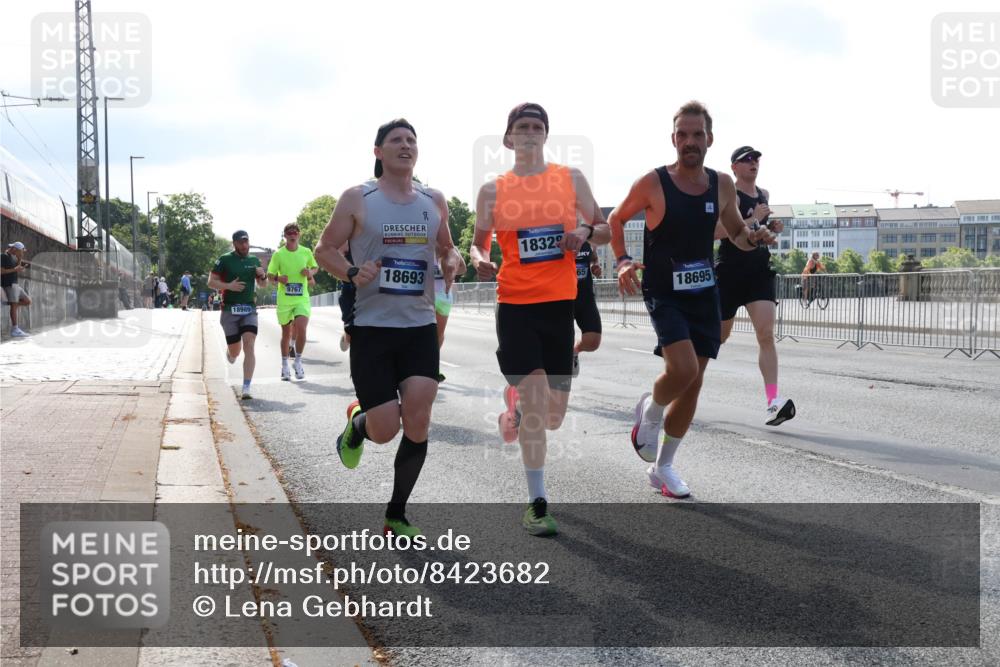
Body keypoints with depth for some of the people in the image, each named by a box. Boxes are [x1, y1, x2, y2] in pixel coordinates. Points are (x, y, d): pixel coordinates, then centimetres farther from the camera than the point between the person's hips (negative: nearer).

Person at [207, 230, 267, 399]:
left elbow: (262, 284, 22)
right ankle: (229, 352, 46)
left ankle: (246, 389, -16)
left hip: (249, 310, 2)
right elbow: (211, 282, -2)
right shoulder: (225, 260, -1)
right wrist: (229, 286, -17)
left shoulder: (254, 260, 11)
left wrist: (262, 275, -1)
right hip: (229, 310, -2)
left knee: (249, 346, -15)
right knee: (235, 351, 5)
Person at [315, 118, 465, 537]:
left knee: (417, 423, -5)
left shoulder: (434, 201, 9)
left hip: (420, 327, 3)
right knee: (385, 430, -8)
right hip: (371, 327, -3)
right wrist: (352, 272, -20)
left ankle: (396, 516, 11)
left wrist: (452, 263, -2)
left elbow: (447, 248, 22)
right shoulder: (357, 199, -2)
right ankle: (357, 422, 32)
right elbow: (325, 250, 0)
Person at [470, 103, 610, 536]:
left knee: (553, 413, 6)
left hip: (562, 302, 2)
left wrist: (585, 232, -12)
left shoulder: (571, 179, 6)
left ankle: (515, 412, 43)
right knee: (533, 402, -9)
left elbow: (605, 231, 11)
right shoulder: (493, 191, 5)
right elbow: (479, 243, 13)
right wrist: (478, 261, -10)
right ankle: (537, 503, 1)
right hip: (515, 304, -2)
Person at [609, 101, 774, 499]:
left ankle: (662, 467, 22)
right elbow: (616, 219, 3)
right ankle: (650, 413, 10)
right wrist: (623, 261, -12)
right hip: (664, 294, -5)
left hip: (704, 293, 5)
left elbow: (737, 234, 15)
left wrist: (753, 238, -8)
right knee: (683, 369, -25)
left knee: (692, 383, 6)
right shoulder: (653, 183, -10)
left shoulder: (722, 186, 2)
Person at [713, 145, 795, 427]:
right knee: (718, 335, 8)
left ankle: (772, 402, -19)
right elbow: (717, 231, -21)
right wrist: (753, 220, -22)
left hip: (760, 271, 5)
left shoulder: (764, 195, 14)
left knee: (766, 335, -11)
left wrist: (772, 228, 9)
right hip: (730, 272, -5)